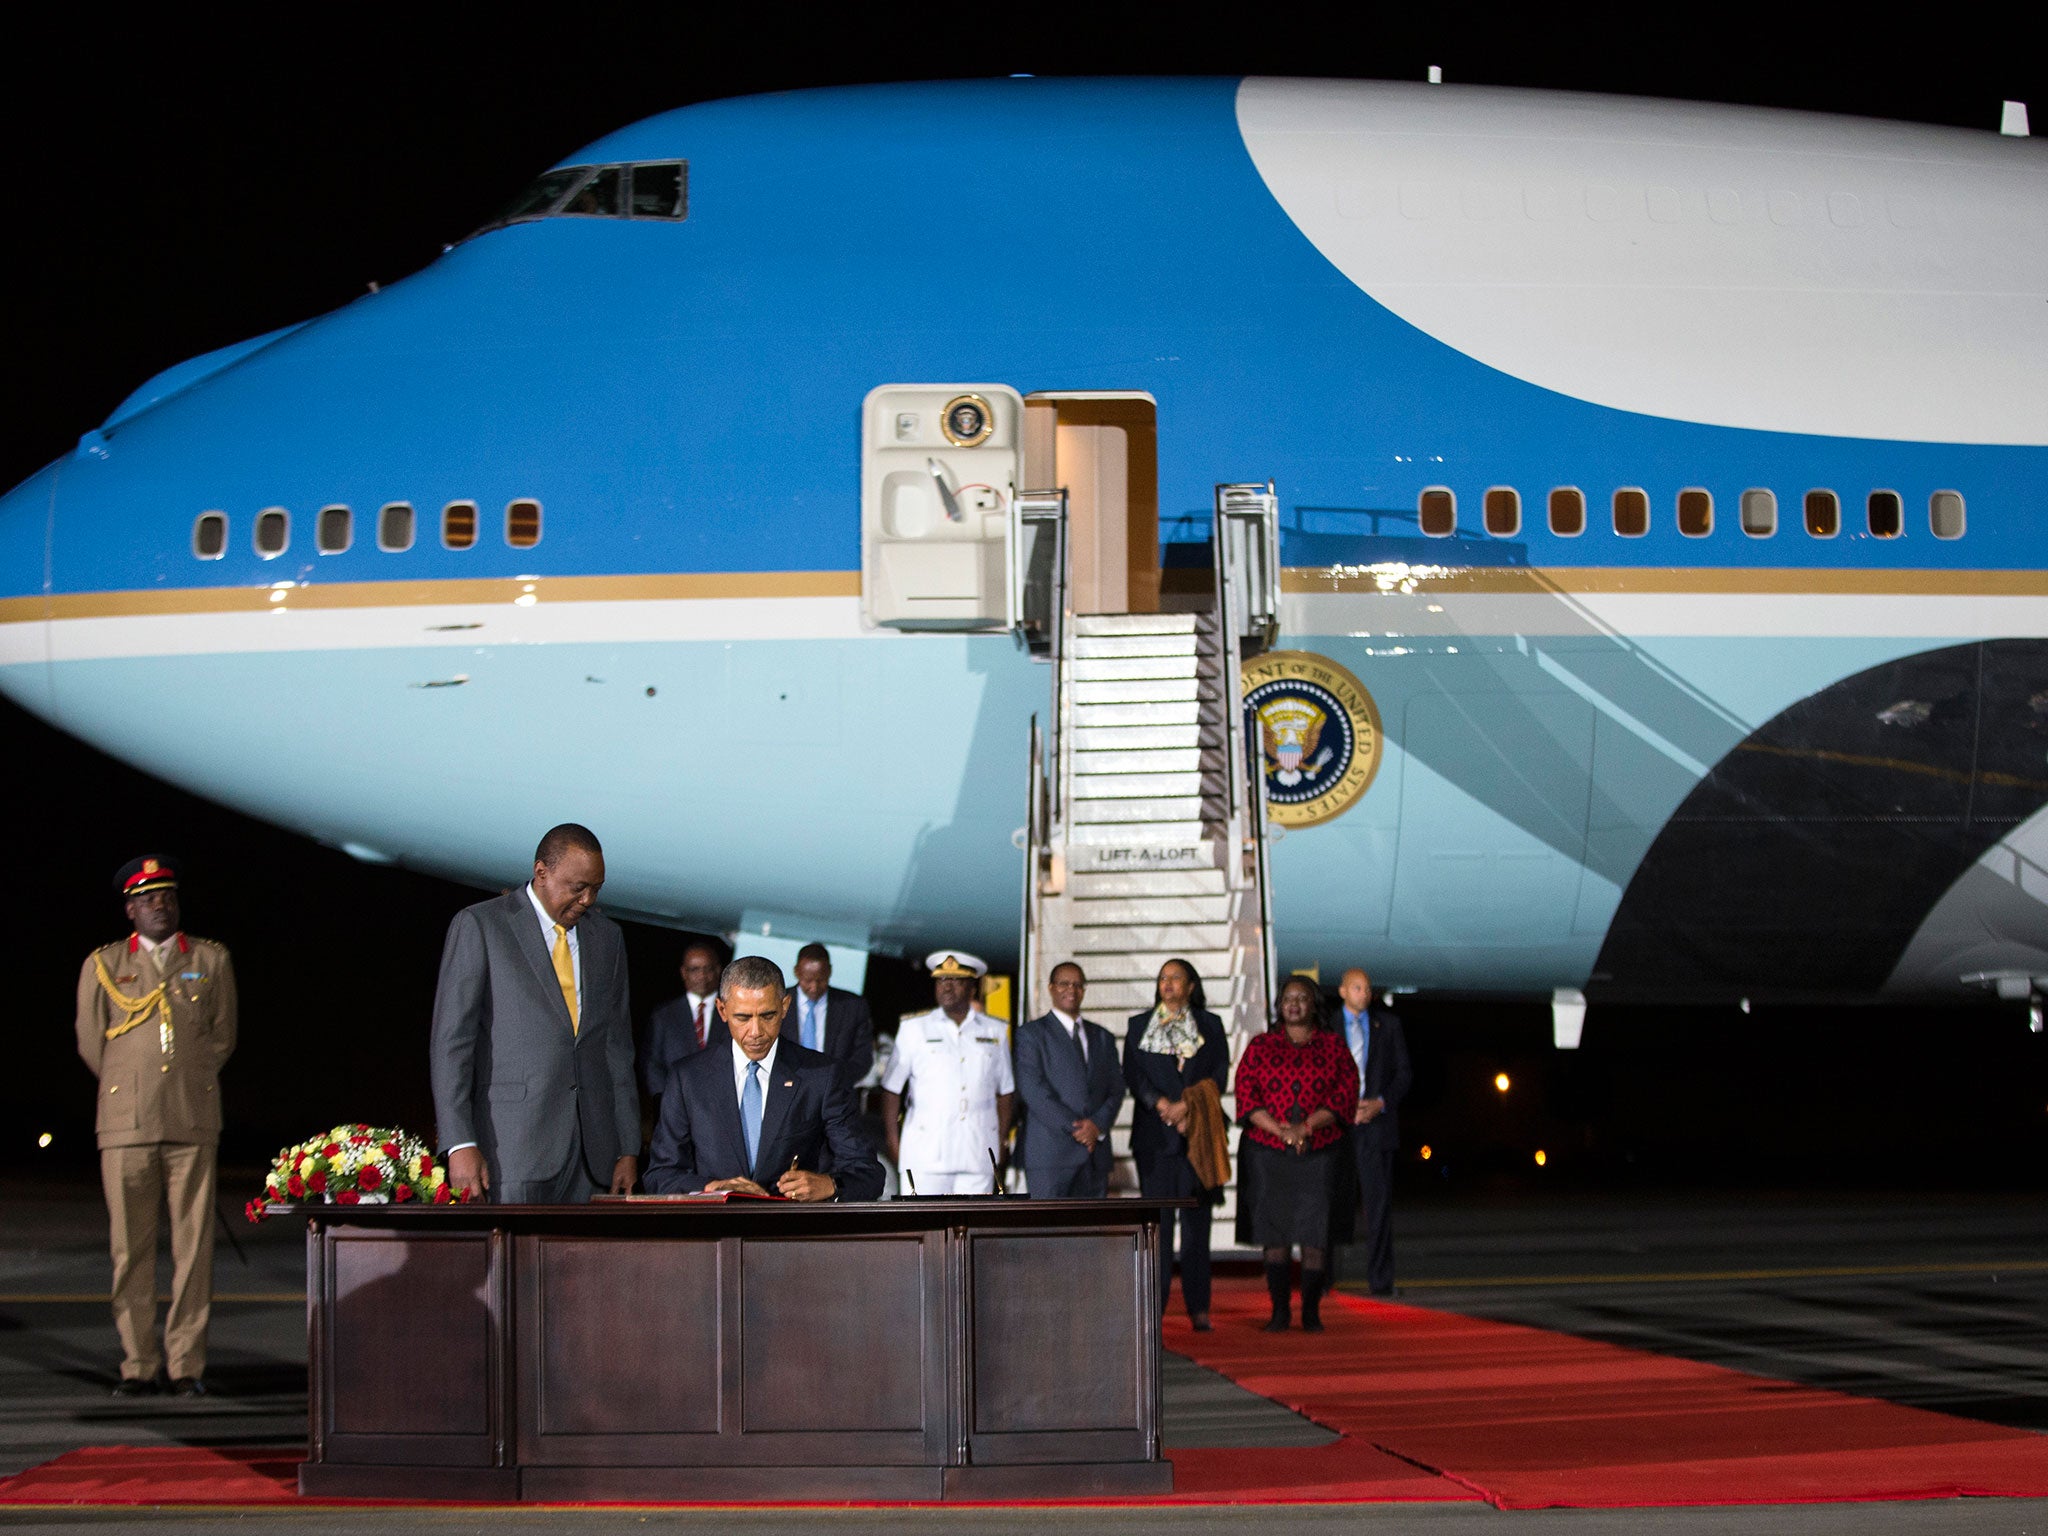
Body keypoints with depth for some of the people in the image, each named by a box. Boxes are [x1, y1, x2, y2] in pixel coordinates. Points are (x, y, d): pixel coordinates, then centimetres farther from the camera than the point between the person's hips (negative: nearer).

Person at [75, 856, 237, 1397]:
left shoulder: (213, 961, 12)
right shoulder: (102, 965, 10)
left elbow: (223, 1038, 14)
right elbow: (92, 1043, 13)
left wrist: (188, 1086, 10)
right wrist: (130, 1090, 12)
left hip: (193, 1124, 0)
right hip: (126, 1128, 0)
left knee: (193, 1246, -3)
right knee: (131, 1250, -2)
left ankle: (187, 1366, 2)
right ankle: (138, 1365, 3)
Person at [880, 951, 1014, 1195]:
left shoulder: (995, 1032, 14)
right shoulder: (914, 1029, 8)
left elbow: (1005, 1092, 18)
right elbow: (891, 1089, 8)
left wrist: (1001, 1142, 11)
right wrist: (892, 1140, 1)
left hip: (978, 1154, 2)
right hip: (926, 1153, -2)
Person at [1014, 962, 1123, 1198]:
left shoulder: (1103, 1037, 21)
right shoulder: (1031, 1034, 5)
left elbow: (1116, 1088, 14)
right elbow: (1032, 1090, -6)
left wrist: (1098, 1125, -6)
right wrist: (1073, 1128, -12)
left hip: (1095, 1151, 5)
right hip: (1049, 1152, -5)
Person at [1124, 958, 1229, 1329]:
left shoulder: (1210, 1025, 11)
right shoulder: (1139, 1026, 12)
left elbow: (1220, 1075, 3)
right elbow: (1132, 1075, 2)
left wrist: (1189, 1107, -11)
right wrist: (1163, 1105, -13)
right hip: (1154, 1133, 0)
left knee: (1196, 1220, -2)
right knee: (1157, 1220, -4)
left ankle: (1198, 1307, -1)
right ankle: (1153, 1305, -3)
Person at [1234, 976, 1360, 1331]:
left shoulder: (1333, 1047, 10)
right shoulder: (1261, 1047, 10)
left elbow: (1345, 1092, 0)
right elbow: (1246, 1095, 0)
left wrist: (1307, 1126, -14)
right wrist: (1281, 1130, -14)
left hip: (1319, 1152, 0)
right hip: (1268, 1152, 0)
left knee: (1315, 1232, -5)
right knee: (1274, 1232, -1)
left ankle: (1311, 1311, 1)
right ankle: (1279, 1311, 4)